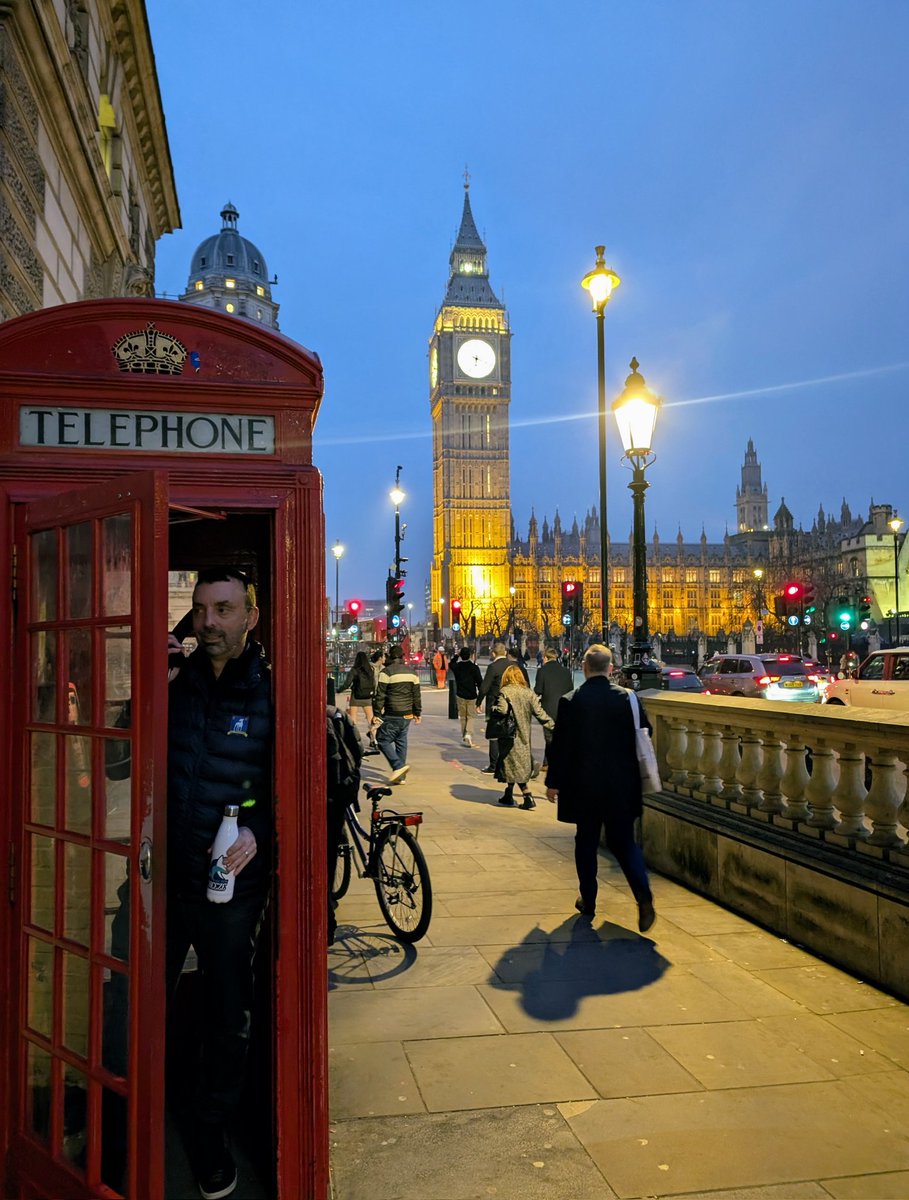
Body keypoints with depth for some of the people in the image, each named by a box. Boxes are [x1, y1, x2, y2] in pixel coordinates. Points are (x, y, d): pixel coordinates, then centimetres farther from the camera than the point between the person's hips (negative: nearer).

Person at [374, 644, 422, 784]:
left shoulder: (387, 672, -8)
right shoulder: (412, 672, 10)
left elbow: (380, 695, -10)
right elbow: (416, 695, 13)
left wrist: (377, 713, -6)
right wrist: (417, 713, 19)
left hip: (392, 715, -6)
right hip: (407, 714, 6)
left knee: (383, 739, 2)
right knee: (401, 741, 11)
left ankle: (399, 766, -12)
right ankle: (400, 776, 11)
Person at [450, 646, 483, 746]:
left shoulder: (456, 666, -4)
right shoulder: (474, 668, -12)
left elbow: (451, 664, 22)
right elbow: (480, 682, -9)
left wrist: (456, 655, 15)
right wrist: (480, 693, 0)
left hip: (460, 695, 3)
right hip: (471, 696, -2)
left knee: (462, 716, 16)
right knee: (470, 716, 6)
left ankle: (463, 736, 22)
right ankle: (468, 733, -14)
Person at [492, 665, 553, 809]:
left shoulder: (505, 692, -11)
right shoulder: (529, 693, 2)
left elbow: (502, 710, -23)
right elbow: (539, 712, -1)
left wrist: (493, 708, -2)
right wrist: (553, 726, 6)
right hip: (524, 735, 5)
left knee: (514, 765, 0)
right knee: (520, 764, 15)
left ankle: (528, 797, -6)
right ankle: (508, 796, 22)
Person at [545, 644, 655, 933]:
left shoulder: (570, 702, -9)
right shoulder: (628, 698, -5)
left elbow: (559, 746, -6)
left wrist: (553, 783, 5)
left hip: (583, 786, -1)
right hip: (622, 786, 1)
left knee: (586, 843, 13)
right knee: (623, 841, 10)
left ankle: (588, 901, 21)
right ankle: (643, 895, -9)